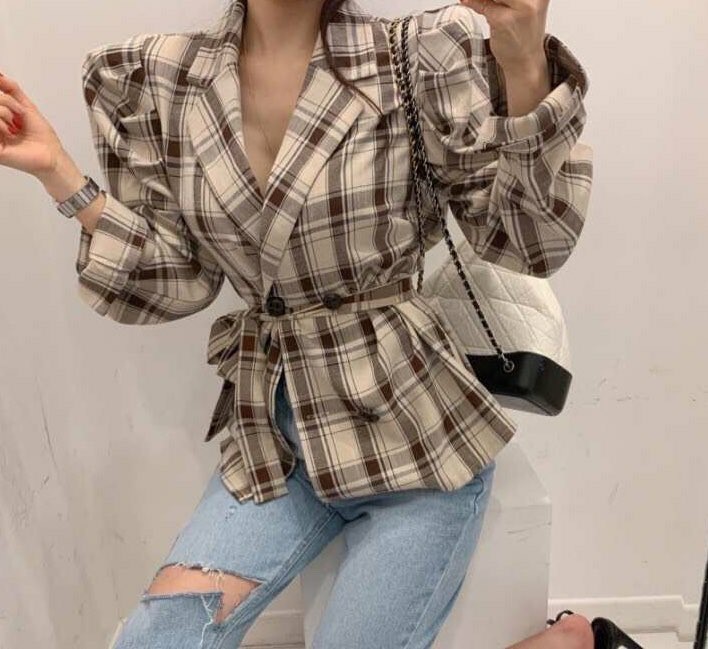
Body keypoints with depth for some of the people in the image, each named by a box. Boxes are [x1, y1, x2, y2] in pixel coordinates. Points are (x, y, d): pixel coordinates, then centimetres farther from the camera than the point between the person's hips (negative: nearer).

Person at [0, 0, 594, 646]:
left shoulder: (422, 55, -8)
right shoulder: (157, 79, 1)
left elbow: (529, 242, -10)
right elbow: (173, 283, 4)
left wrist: (525, 65, -23)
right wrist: (56, 170, -5)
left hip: (412, 432, -3)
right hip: (273, 434, 4)